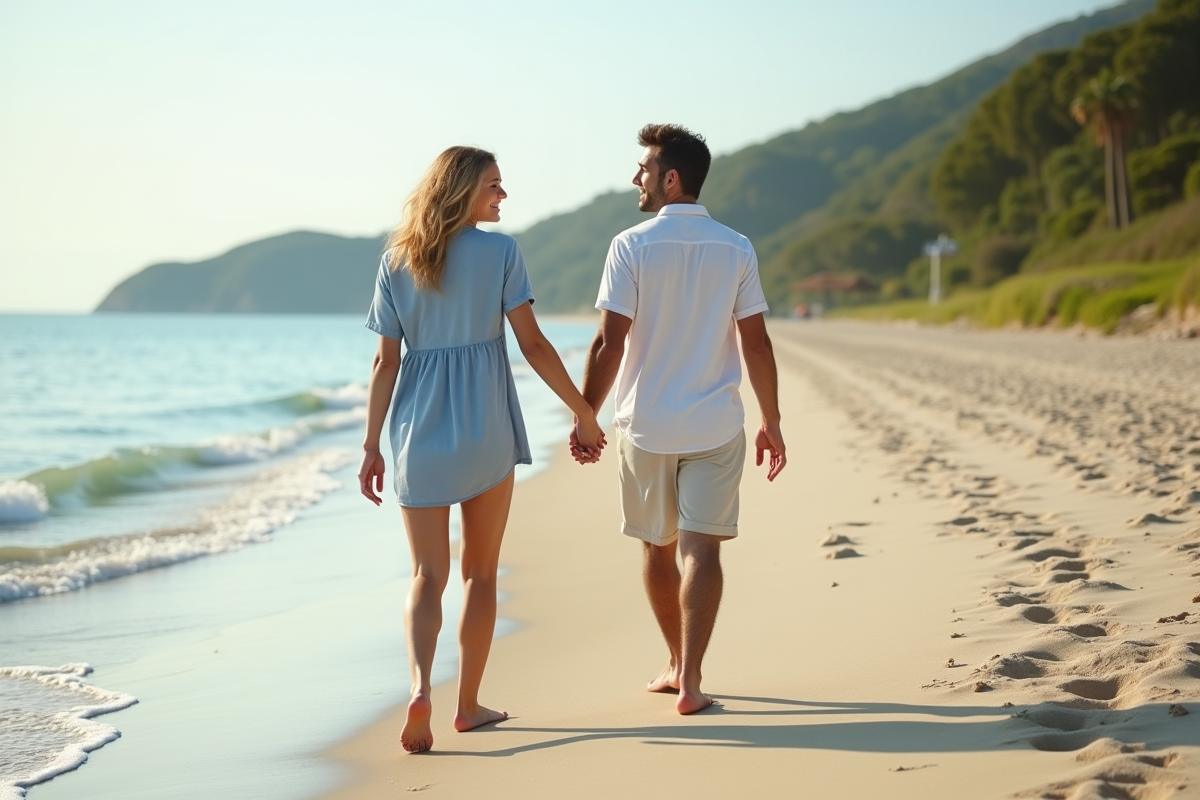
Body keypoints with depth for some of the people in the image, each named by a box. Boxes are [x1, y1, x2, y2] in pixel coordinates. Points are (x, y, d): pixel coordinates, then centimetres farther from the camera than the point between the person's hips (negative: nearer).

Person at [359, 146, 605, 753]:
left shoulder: (396, 261, 3)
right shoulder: (499, 251, -5)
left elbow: (386, 361, 2)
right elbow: (532, 344, -9)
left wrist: (371, 445, 5)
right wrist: (584, 412, -2)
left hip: (419, 430, 2)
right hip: (486, 429, -2)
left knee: (428, 575, 6)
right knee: (480, 570, 13)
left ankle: (420, 686, -18)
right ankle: (468, 703, 18)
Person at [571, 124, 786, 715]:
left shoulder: (631, 246, -8)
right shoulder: (736, 249, -1)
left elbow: (610, 343, -11)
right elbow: (757, 343, -1)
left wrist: (585, 416, -2)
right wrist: (771, 422, 7)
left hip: (645, 424, -1)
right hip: (715, 426, 1)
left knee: (657, 546, 15)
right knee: (702, 547, -2)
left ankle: (679, 664, 29)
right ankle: (688, 678, -12)